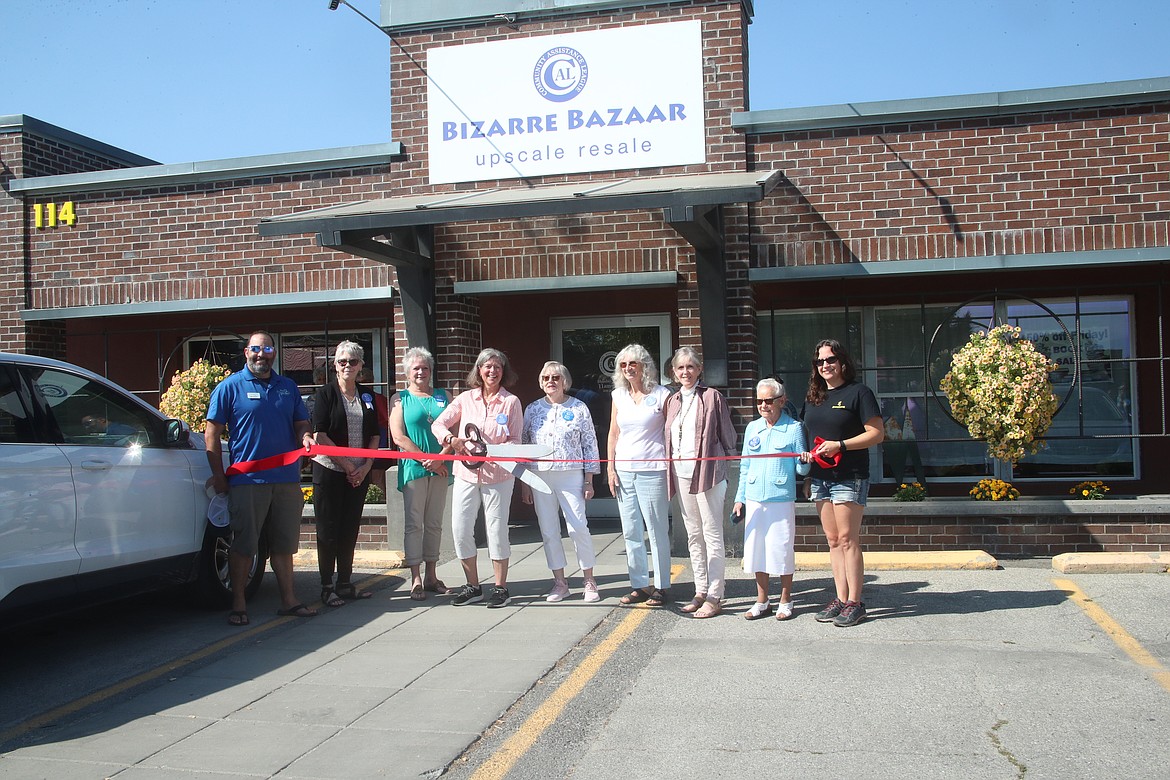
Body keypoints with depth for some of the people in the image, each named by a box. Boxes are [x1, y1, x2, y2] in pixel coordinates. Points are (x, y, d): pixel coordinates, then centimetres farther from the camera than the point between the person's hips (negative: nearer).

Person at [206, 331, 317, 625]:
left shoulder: (288, 387, 14)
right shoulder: (230, 386, 1)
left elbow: (301, 423, 21)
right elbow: (212, 432, 0)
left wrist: (305, 436, -3)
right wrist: (219, 475, -6)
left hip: (287, 479, 4)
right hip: (247, 479, -4)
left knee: (284, 544, 11)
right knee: (244, 545, 0)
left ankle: (288, 600, 18)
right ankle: (238, 604, 10)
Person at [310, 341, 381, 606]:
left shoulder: (367, 395, 11)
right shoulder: (325, 393, -3)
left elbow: (374, 435, 12)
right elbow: (320, 434, -10)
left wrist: (366, 466, -2)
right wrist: (346, 464, -12)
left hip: (359, 472, 4)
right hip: (329, 471, -4)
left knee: (350, 530, 8)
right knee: (328, 530, -1)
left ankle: (345, 584, 16)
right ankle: (327, 587, 5)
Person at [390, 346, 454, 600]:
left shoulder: (442, 396, 13)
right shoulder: (401, 399, 5)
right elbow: (398, 438, -5)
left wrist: (440, 458, -11)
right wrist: (426, 460, -12)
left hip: (440, 468, 3)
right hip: (413, 468, -3)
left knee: (434, 523, 8)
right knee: (414, 523, -2)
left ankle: (431, 576, 14)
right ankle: (416, 579, 1)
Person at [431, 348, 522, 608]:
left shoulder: (511, 401, 1)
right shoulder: (466, 399, 7)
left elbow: (515, 440, 0)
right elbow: (438, 424, 6)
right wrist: (451, 439, -15)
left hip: (498, 475, -3)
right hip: (466, 473, 3)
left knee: (497, 530, 1)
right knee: (460, 529, 2)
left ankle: (501, 588, 14)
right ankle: (473, 587, 16)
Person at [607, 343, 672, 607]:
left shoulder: (661, 395, -3)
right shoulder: (618, 395, 11)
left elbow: (670, 433, -2)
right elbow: (613, 434, 14)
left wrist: (670, 469, -7)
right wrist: (610, 468, 7)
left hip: (651, 471, -5)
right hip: (624, 471, 5)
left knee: (657, 531, 0)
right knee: (631, 532, 9)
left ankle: (662, 586, 10)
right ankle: (640, 584, 18)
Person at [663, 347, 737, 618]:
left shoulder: (712, 397, -5)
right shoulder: (672, 401, 13)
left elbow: (727, 437, -3)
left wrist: (727, 470, -5)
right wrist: (671, 471, 12)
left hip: (707, 473, -6)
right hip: (681, 474, 7)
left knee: (712, 535, -2)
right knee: (693, 536, 13)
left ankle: (714, 597, 3)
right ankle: (701, 591, 22)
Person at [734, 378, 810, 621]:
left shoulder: (794, 428, -2)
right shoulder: (752, 428, 11)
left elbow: (801, 469, -2)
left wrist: (805, 462, -24)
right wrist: (739, 498, 12)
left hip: (782, 499, -4)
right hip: (754, 499, 4)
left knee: (782, 550, 1)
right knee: (756, 549, 8)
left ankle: (785, 601, 16)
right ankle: (762, 601, 21)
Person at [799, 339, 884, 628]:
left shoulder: (858, 392, -6)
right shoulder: (813, 396, 14)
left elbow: (877, 433, -10)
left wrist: (840, 445, -19)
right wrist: (806, 452, 4)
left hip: (849, 477, -7)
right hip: (820, 477, 7)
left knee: (848, 539, -6)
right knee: (833, 540, 9)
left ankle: (855, 603, 1)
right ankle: (841, 599, 15)